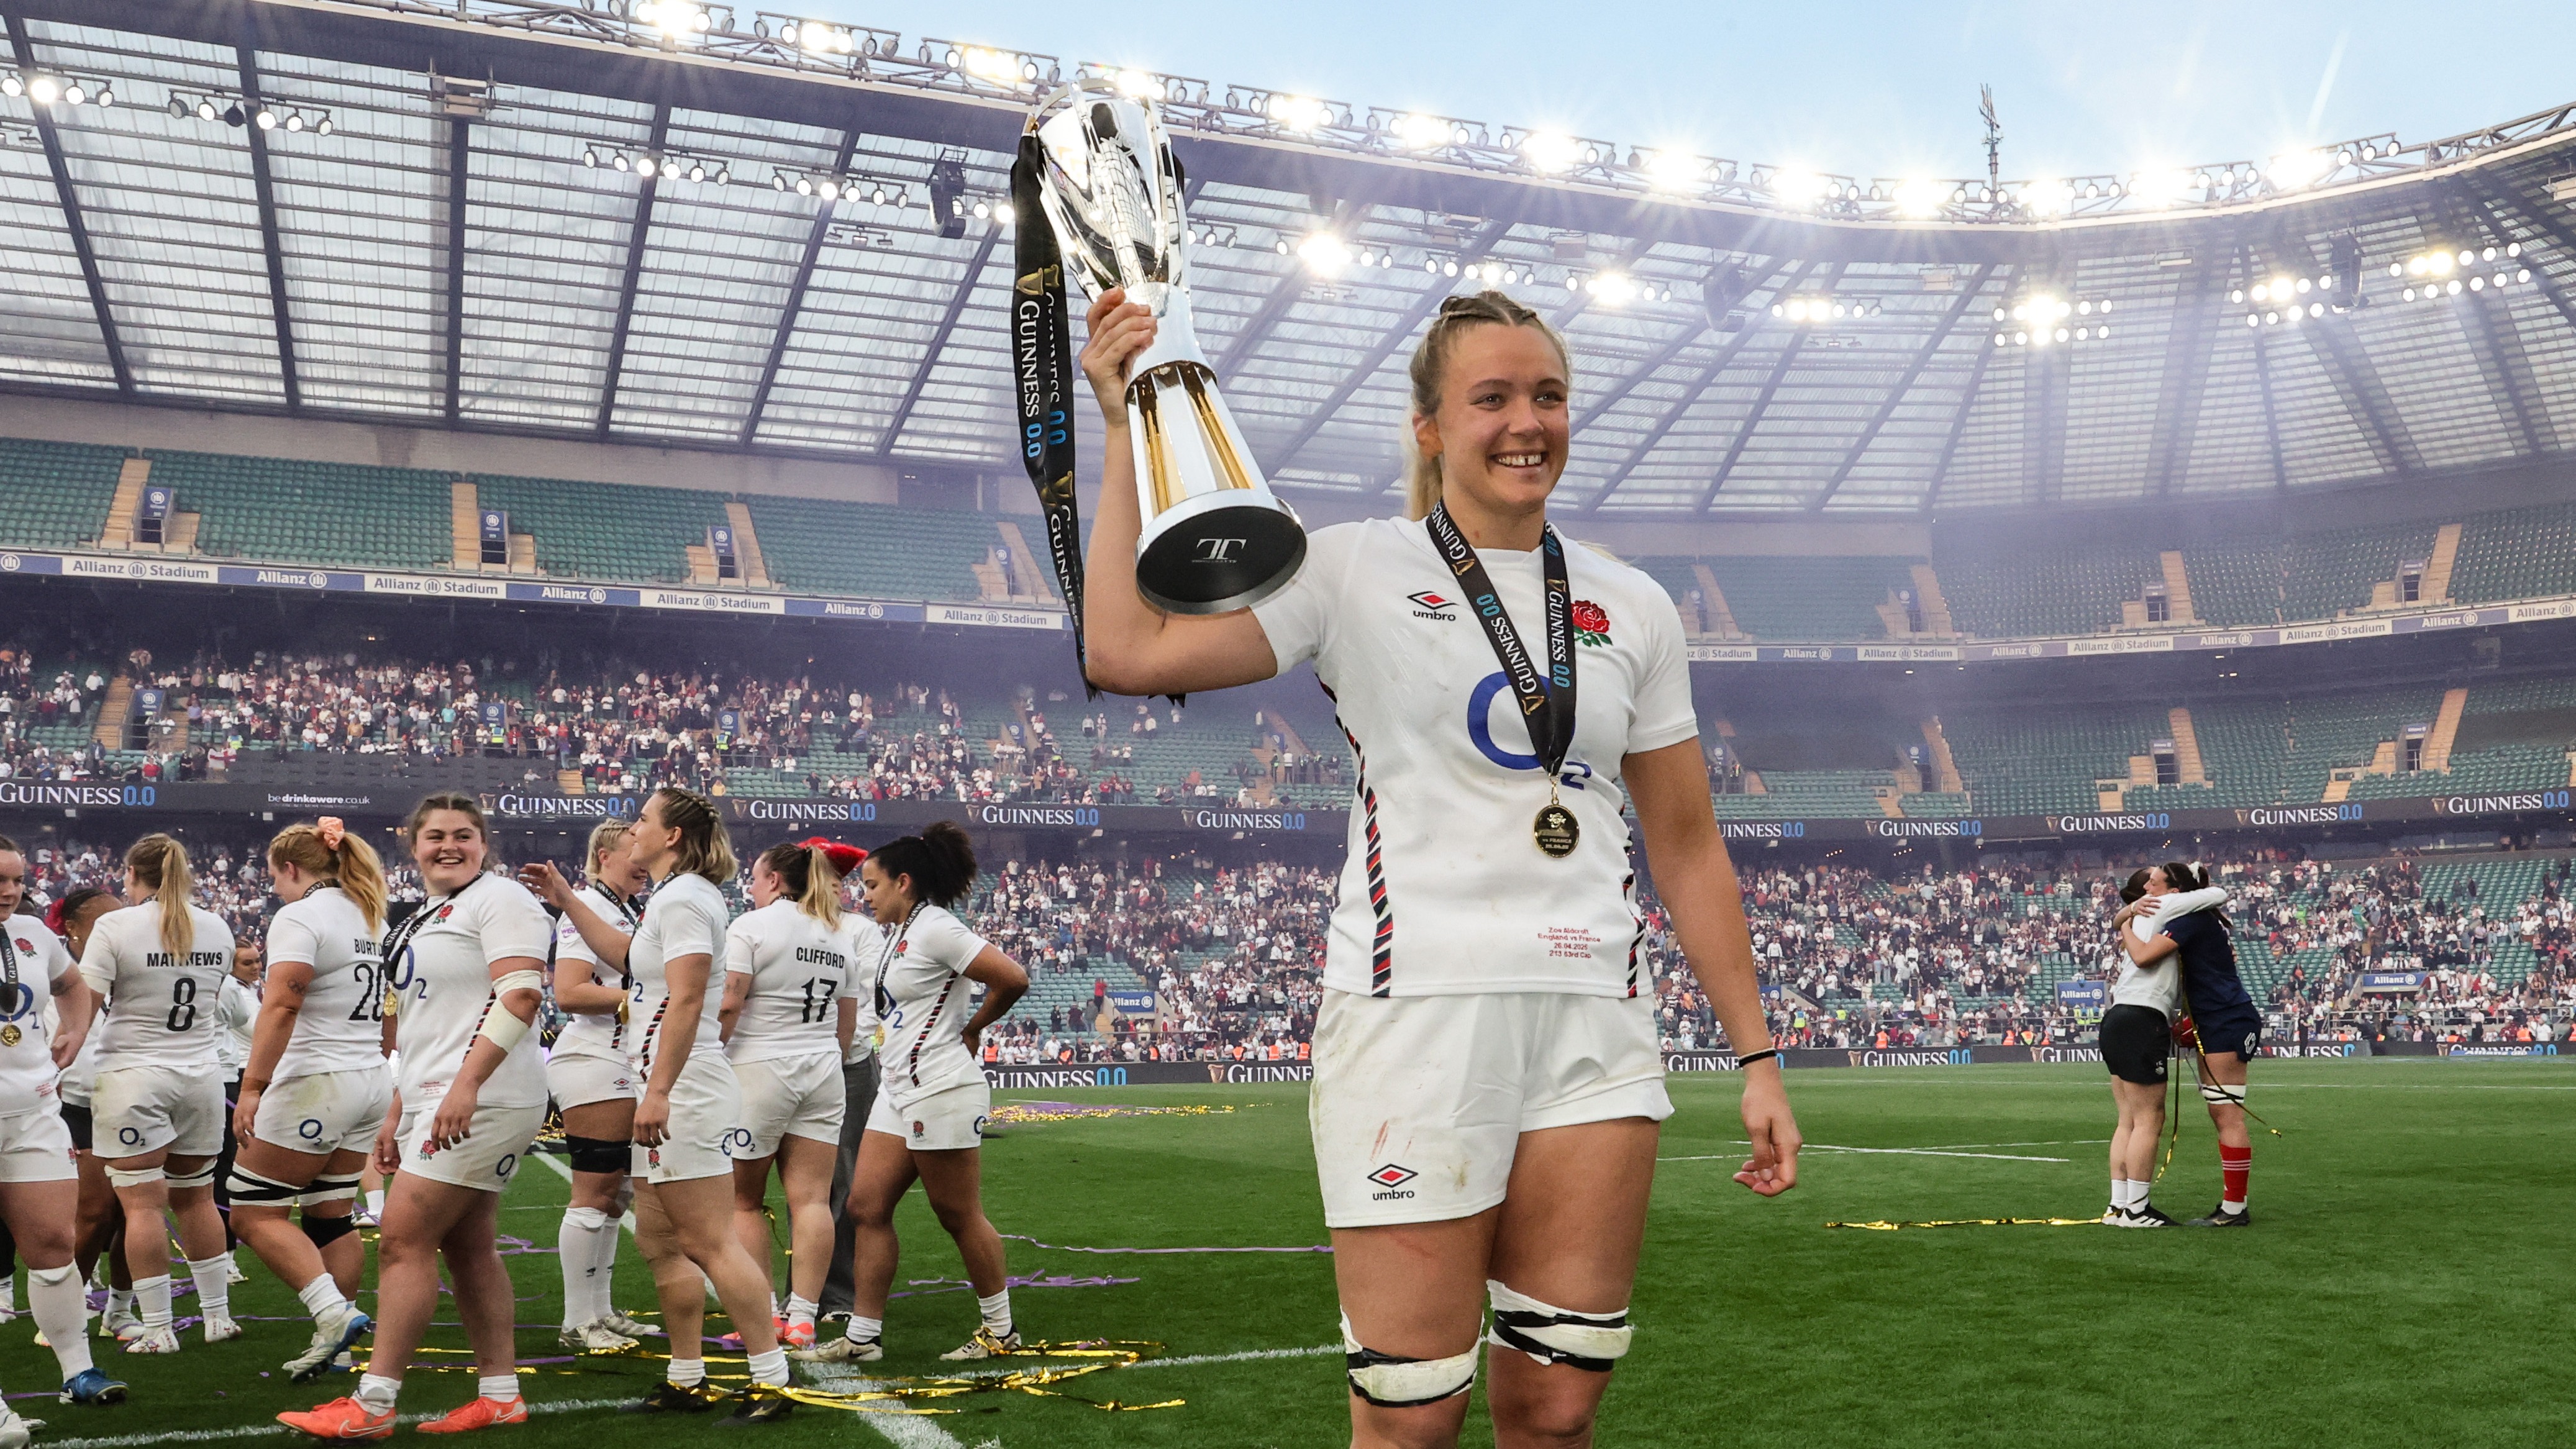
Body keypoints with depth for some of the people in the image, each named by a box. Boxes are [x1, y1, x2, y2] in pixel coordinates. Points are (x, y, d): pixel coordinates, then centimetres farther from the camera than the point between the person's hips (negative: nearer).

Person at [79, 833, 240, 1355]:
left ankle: (158, 1329, 2)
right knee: (196, 1198, 14)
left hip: (133, 1076, -5)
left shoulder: (115, 927, -9)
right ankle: (218, 1316, 19)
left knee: (143, 1204, 0)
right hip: (201, 1074, 5)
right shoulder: (217, 929, 6)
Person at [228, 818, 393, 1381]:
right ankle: (334, 1343, 11)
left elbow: (281, 1006, -23)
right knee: (331, 1217, 11)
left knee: (255, 1213, 0)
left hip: (316, 1082, -8)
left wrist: (252, 1086, -25)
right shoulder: (371, 916, 14)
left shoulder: (299, 917, -11)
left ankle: (334, 1314, -13)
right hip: (371, 1082, 8)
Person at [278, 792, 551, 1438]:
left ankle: (372, 1405, -4)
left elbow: (520, 996, -20)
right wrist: (397, 1112, 22)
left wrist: (466, 1084, -27)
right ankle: (500, 1395, 15)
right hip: (435, 1104, 9)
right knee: (468, 1247, 10)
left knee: (403, 1241, -9)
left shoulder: (498, 900, -8)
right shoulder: (424, 921, 21)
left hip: (480, 1102, -9)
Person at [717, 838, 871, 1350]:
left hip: (758, 1069, -5)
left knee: (744, 1199, 6)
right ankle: (802, 1318, 1)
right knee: (811, 1199, 2)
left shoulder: (750, 925, -7)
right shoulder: (844, 932, 11)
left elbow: (727, 1005, -15)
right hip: (823, 1070, 5)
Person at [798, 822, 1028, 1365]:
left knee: (959, 1216, 1)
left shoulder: (935, 928, -14)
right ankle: (863, 1335, 12)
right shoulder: (895, 933, 14)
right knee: (867, 1206, 6)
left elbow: (1012, 978, -19)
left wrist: (973, 1028, -5)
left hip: (941, 1090, -10)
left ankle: (1001, 1330, 15)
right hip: (900, 1090, 10)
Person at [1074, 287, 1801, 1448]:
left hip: (1595, 1024, 4)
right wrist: (1127, 428, -5)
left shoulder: (1632, 608, 13)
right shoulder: (1353, 571, 1)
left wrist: (1757, 1056, 12)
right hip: (1416, 1012, -3)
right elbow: (1126, 651, -11)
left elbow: (1687, 848, 15)